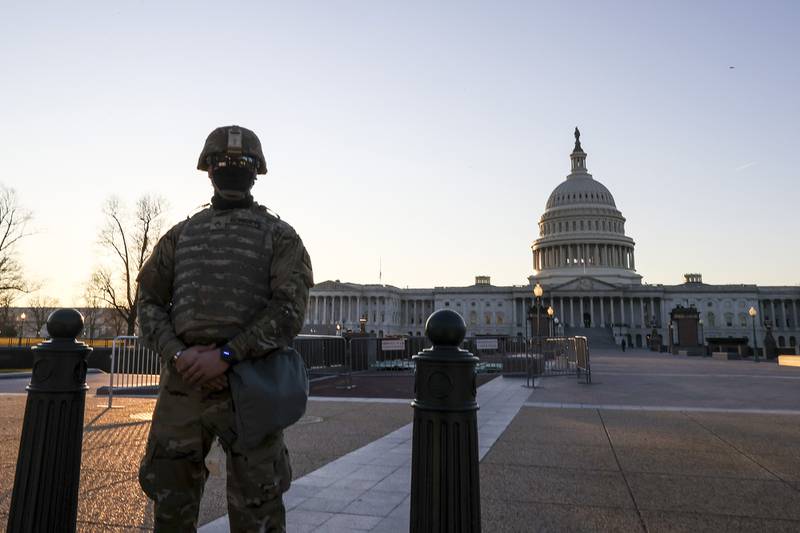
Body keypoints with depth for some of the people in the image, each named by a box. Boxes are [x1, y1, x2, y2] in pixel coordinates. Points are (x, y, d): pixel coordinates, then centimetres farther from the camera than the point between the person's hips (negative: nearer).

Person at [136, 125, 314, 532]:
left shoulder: (279, 235, 3)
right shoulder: (181, 235, 15)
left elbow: (289, 310, -8)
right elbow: (149, 303, 10)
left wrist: (225, 355, -17)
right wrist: (177, 355, -9)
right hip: (183, 380, 4)